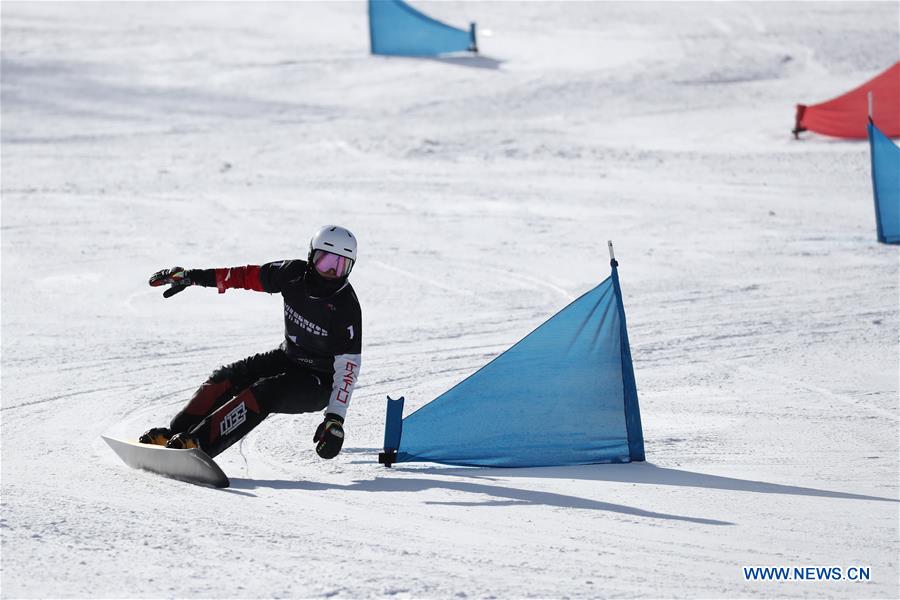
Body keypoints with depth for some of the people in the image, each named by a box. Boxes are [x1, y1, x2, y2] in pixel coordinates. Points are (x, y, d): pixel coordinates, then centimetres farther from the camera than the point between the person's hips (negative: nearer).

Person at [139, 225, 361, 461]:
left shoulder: (346, 307, -24)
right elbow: (246, 276, -1)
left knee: (264, 392, -29)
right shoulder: (294, 274, -10)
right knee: (227, 378, -10)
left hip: (319, 383, -7)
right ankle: (176, 433, -12)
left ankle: (199, 443, -37)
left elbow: (348, 368, -26)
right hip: (288, 358, 7)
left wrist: (335, 420, -34)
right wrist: (190, 276, -3)